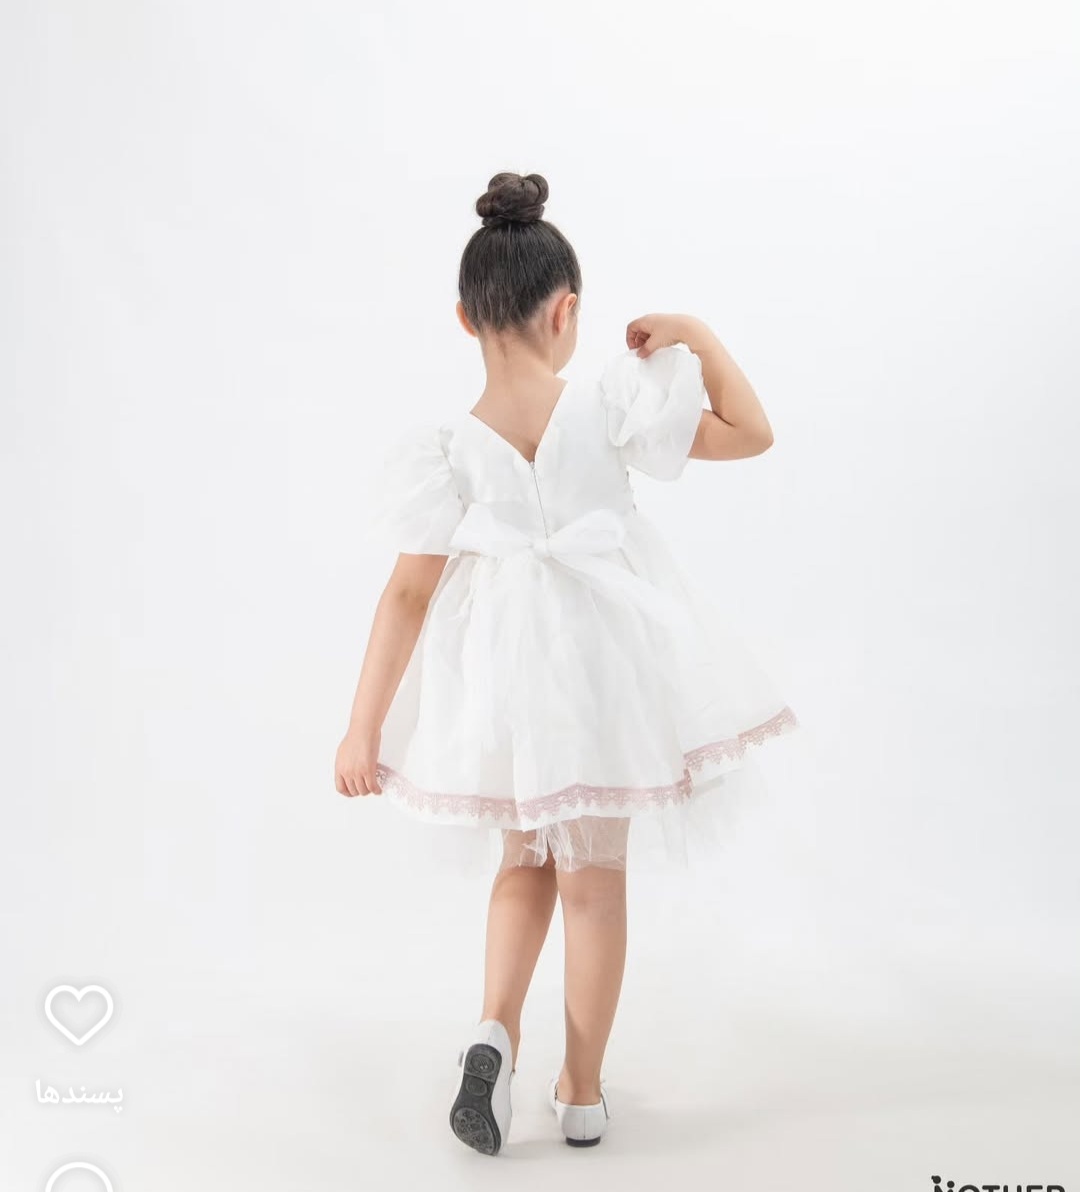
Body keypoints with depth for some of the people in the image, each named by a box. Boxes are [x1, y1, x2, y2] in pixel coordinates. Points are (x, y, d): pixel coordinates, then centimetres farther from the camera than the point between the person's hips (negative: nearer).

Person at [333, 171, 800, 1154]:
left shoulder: (449, 449, -13)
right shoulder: (611, 406, -16)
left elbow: (407, 595, -12)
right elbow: (751, 434, -6)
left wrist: (364, 730, -6)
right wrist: (697, 336, 3)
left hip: (503, 676, 1)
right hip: (602, 667, -1)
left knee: (525, 861, 25)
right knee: (595, 879, 13)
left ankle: (496, 1029, 5)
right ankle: (582, 1093, 24)